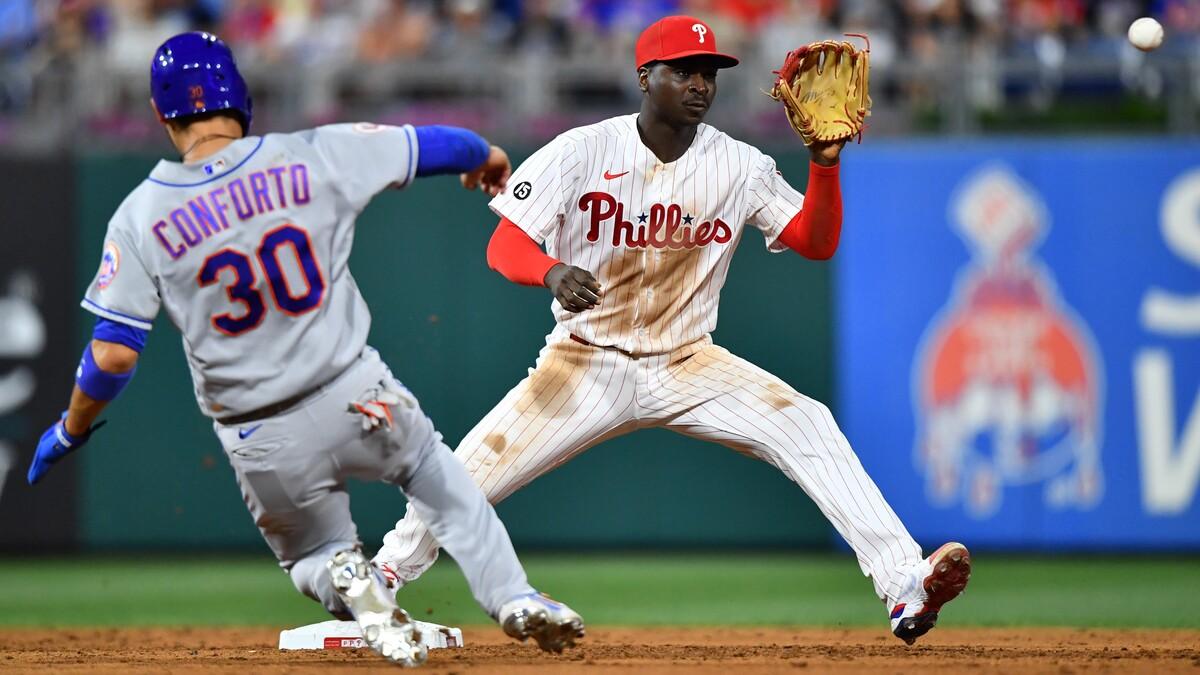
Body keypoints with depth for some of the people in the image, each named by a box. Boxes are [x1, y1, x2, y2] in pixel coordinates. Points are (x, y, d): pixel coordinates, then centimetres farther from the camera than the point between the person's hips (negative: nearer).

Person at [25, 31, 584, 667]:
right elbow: (427, 144, 6)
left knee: (312, 554, 27)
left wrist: (70, 431, 7)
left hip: (261, 444, 0)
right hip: (356, 395, 0)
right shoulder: (313, 159, -7)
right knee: (441, 481, 29)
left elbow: (112, 354, -11)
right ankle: (513, 598, 13)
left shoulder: (140, 217, -8)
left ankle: (347, 583, -6)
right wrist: (486, 154, 29)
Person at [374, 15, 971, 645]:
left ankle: (904, 585, -27)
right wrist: (553, 271, -35)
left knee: (807, 427, -21)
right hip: (588, 362, -1)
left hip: (689, 364, 1)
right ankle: (383, 576, 15)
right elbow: (504, 245, -13)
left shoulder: (739, 164, -2)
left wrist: (825, 163, -23)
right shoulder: (581, 152, -9)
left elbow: (816, 241, -6)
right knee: (474, 472, -14)